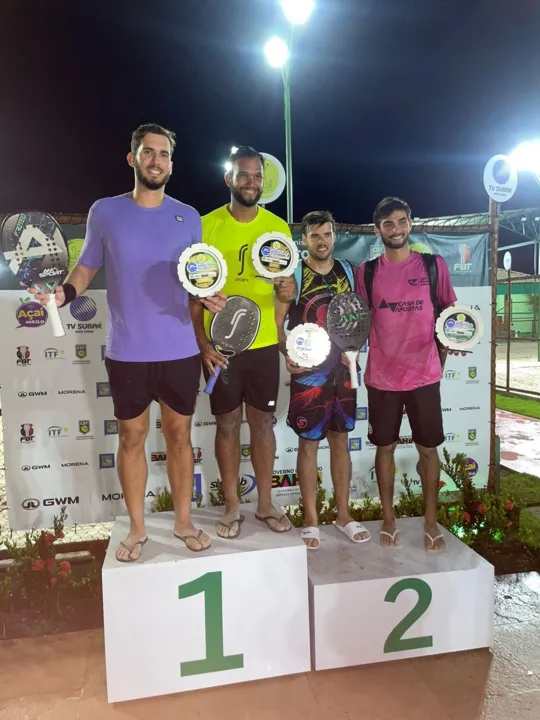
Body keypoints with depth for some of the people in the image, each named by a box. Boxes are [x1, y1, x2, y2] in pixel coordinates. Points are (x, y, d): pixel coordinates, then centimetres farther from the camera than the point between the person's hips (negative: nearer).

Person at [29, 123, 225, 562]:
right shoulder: (105, 212, 1)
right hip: (127, 353, 0)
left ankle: (184, 522, 28)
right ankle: (137, 528, 26)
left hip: (180, 351, 1)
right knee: (132, 436, 9)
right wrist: (65, 292, -13)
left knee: (179, 434, 11)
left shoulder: (188, 217, 3)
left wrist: (209, 296, -12)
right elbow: (88, 266, 7)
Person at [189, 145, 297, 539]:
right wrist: (202, 341, -11)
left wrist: (289, 288, -16)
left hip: (264, 343, 2)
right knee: (228, 423, 8)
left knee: (263, 422, 11)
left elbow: (288, 284, 9)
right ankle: (232, 506, 24)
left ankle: (266, 503, 26)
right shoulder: (207, 226, -3)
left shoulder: (278, 227, 4)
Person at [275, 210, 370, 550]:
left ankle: (344, 514, 26)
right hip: (309, 372, -4)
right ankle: (311, 520, 17)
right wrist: (288, 354, -22)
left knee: (341, 439, 12)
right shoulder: (293, 275, -4)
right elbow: (277, 323, -6)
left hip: (343, 370, 4)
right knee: (308, 443, 3)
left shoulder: (348, 271, 8)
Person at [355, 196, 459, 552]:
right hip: (382, 376, 1)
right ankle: (389, 519, 26)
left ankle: (431, 522, 25)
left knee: (429, 448, 8)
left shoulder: (435, 265, 1)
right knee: (385, 446, 10)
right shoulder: (366, 271, 3)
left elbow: (450, 312, 9)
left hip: (425, 374, 0)